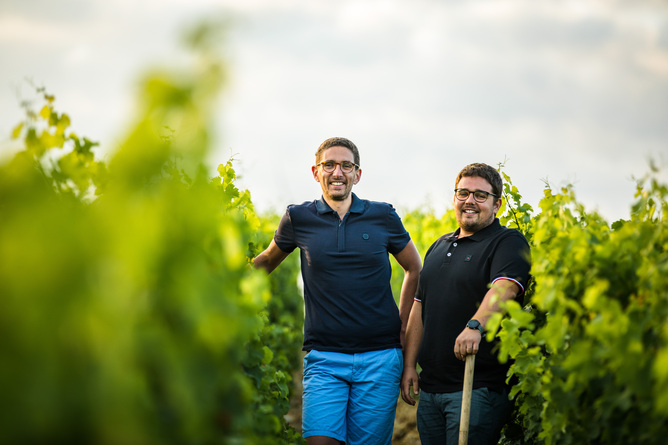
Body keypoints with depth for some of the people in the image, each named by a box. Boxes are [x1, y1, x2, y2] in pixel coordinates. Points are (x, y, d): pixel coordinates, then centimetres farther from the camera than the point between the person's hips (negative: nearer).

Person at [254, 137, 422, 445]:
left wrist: (402, 325, 13)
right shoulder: (298, 219, 4)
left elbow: (415, 269, 19)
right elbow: (265, 262, 22)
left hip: (380, 358, 1)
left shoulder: (383, 217, 4)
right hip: (324, 358, 0)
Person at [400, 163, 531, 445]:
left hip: (480, 388, -7)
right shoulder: (438, 247, 20)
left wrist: (475, 325, -41)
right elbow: (420, 308, 22)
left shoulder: (508, 242, -4)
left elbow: (504, 287, -23)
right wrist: (409, 365, 15)